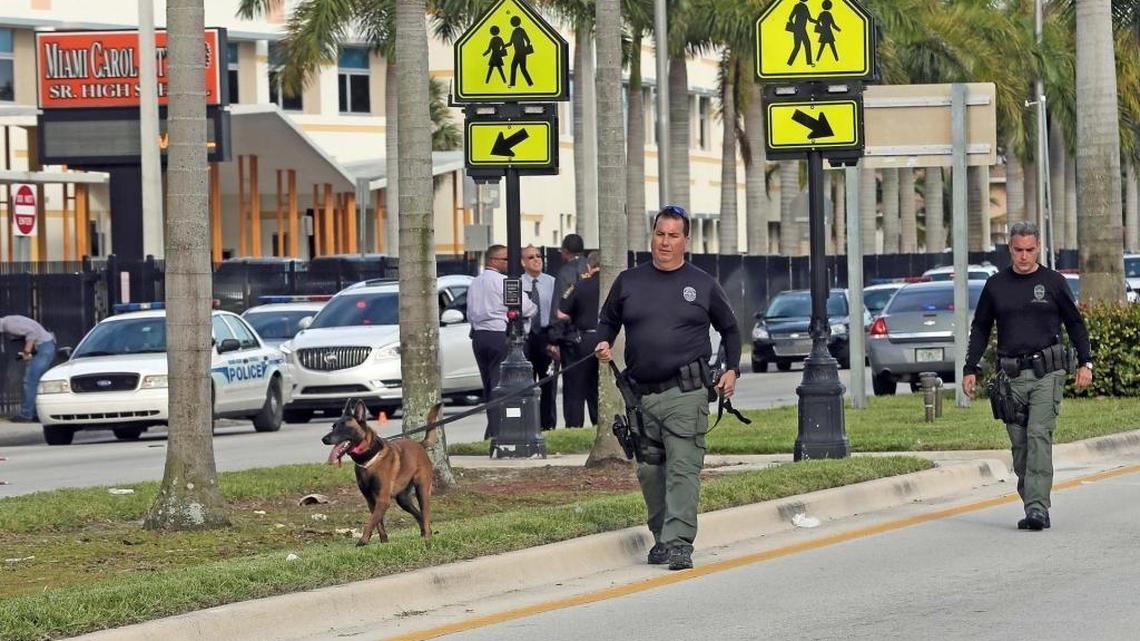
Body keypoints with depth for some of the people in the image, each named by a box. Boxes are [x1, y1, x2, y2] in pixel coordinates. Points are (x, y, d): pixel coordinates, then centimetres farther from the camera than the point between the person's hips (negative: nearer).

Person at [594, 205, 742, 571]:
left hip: (686, 393, -3)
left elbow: (729, 328, 19)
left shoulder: (702, 285, 8)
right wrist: (603, 343, 1)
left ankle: (680, 543, -17)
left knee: (683, 469, -12)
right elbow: (607, 321, 23)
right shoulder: (628, 282, 12)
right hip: (641, 394, 3)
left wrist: (732, 369, 7)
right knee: (649, 471, 6)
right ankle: (661, 537, 18)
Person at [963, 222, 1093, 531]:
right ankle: (1034, 507, 9)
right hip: (1011, 375, 3)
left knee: (1039, 436, -15)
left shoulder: (1053, 282, 5)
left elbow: (1075, 323, 12)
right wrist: (970, 370, 12)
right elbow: (980, 329, 18)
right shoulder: (996, 285, 11)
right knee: (1019, 444, 2)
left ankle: (1038, 506, -20)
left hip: (1047, 372, -3)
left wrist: (1086, 363, 4)